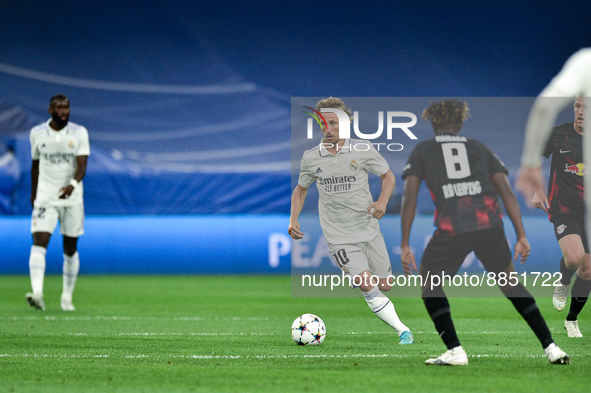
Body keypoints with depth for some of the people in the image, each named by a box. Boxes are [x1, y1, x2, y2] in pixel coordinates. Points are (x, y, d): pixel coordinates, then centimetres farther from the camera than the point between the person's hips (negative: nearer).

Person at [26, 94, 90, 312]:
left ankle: (67, 296, 22)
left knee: (70, 249, 8)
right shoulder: (37, 133, 2)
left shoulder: (79, 133, -3)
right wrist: (33, 194, 21)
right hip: (45, 198, 0)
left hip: (72, 198, 0)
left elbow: (82, 165, -12)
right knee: (39, 242, -18)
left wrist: (73, 184, -31)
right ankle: (37, 292, -30)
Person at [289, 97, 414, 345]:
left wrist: (382, 202, -12)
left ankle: (353, 274, 39)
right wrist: (293, 220, 0)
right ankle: (402, 330, -9)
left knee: (384, 286, 7)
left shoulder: (363, 150, -6)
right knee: (367, 286, -18)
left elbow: (388, 176, 7)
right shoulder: (310, 159, -2)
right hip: (339, 235, -2)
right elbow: (300, 190, 14)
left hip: (368, 229, 2)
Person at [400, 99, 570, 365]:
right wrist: (521, 237, 12)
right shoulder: (480, 149, 24)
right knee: (509, 283, 21)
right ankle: (550, 347, 15)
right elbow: (507, 193, 14)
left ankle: (455, 351, 6)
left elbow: (409, 198, 7)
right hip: (490, 225, 3)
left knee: (429, 284, 19)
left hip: (451, 230, -3)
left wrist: (405, 245, 6)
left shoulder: (421, 152, 18)